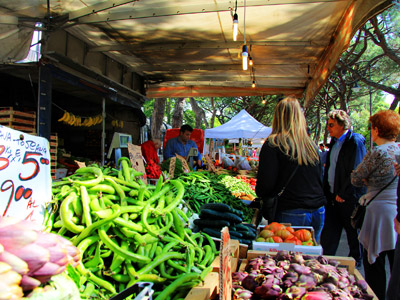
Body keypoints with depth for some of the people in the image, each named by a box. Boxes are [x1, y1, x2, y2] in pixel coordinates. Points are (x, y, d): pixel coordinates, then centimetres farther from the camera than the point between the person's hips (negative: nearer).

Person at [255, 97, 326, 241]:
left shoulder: (273, 144, -10)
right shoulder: (311, 144, 7)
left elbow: (265, 184, -13)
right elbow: (319, 179, 15)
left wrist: (260, 195, 7)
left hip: (291, 213, -6)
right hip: (318, 212, 6)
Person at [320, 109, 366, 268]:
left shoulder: (355, 142, -15)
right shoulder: (334, 141, 10)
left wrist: (343, 194, -16)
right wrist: (326, 191, 12)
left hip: (348, 199, -7)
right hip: (332, 196, 7)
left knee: (353, 233, 11)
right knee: (329, 234, 11)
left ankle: (355, 264, 29)